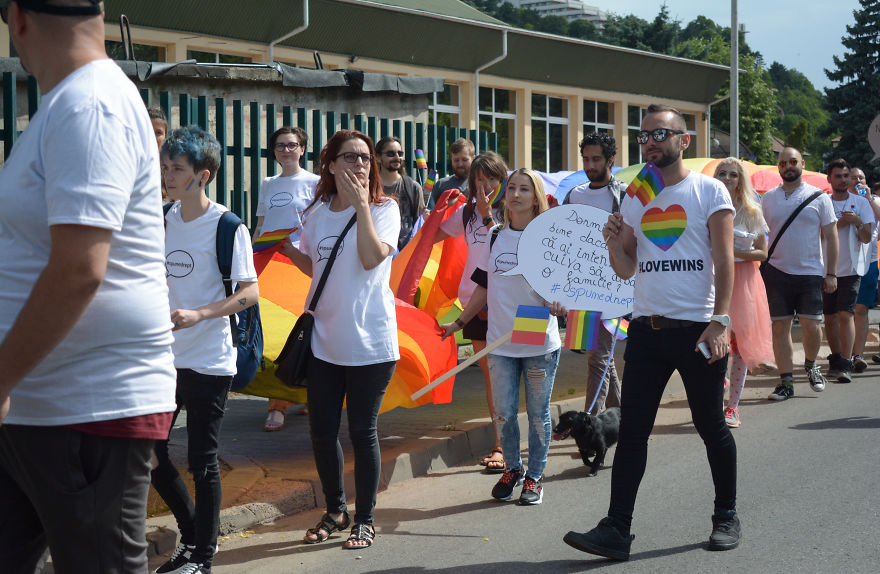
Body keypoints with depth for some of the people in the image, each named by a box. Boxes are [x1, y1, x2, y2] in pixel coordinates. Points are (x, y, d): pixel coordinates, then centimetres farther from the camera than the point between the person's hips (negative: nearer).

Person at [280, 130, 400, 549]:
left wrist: (361, 203, -21)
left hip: (369, 341, -4)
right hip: (325, 338, 4)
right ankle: (335, 512, 27)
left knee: (362, 431, 4)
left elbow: (372, 257, -22)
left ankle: (364, 520, 19)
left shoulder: (384, 208, -5)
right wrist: (287, 248, 3)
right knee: (322, 430, 7)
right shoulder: (318, 212, 8)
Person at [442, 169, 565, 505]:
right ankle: (512, 469, 25)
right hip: (500, 342, 3)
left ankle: (534, 477, 20)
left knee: (538, 414, 5)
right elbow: (484, 287, 16)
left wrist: (558, 303, -22)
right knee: (503, 413, 4)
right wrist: (459, 323, 17)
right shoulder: (496, 237, 8)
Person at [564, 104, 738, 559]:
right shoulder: (634, 199, 13)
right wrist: (613, 242, -7)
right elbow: (627, 269, 14)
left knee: (711, 426, 7)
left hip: (698, 328, -4)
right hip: (647, 329, 4)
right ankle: (617, 529, 0)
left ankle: (726, 516, 24)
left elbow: (724, 260, -6)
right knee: (632, 429, -1)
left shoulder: (709, 191, -1)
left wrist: (719, 321, -16)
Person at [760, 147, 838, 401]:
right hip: (777, 272, 1)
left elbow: (830, 237, 4)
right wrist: (759, 268, 1)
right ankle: (786, 382, 7)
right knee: (781, 327, 1)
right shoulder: (768, 198, 8)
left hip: (810, 272, -1)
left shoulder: (819, 197, 3)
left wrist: (831, 273, -2)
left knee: (811, 326, -4)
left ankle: (810, 365, 25)